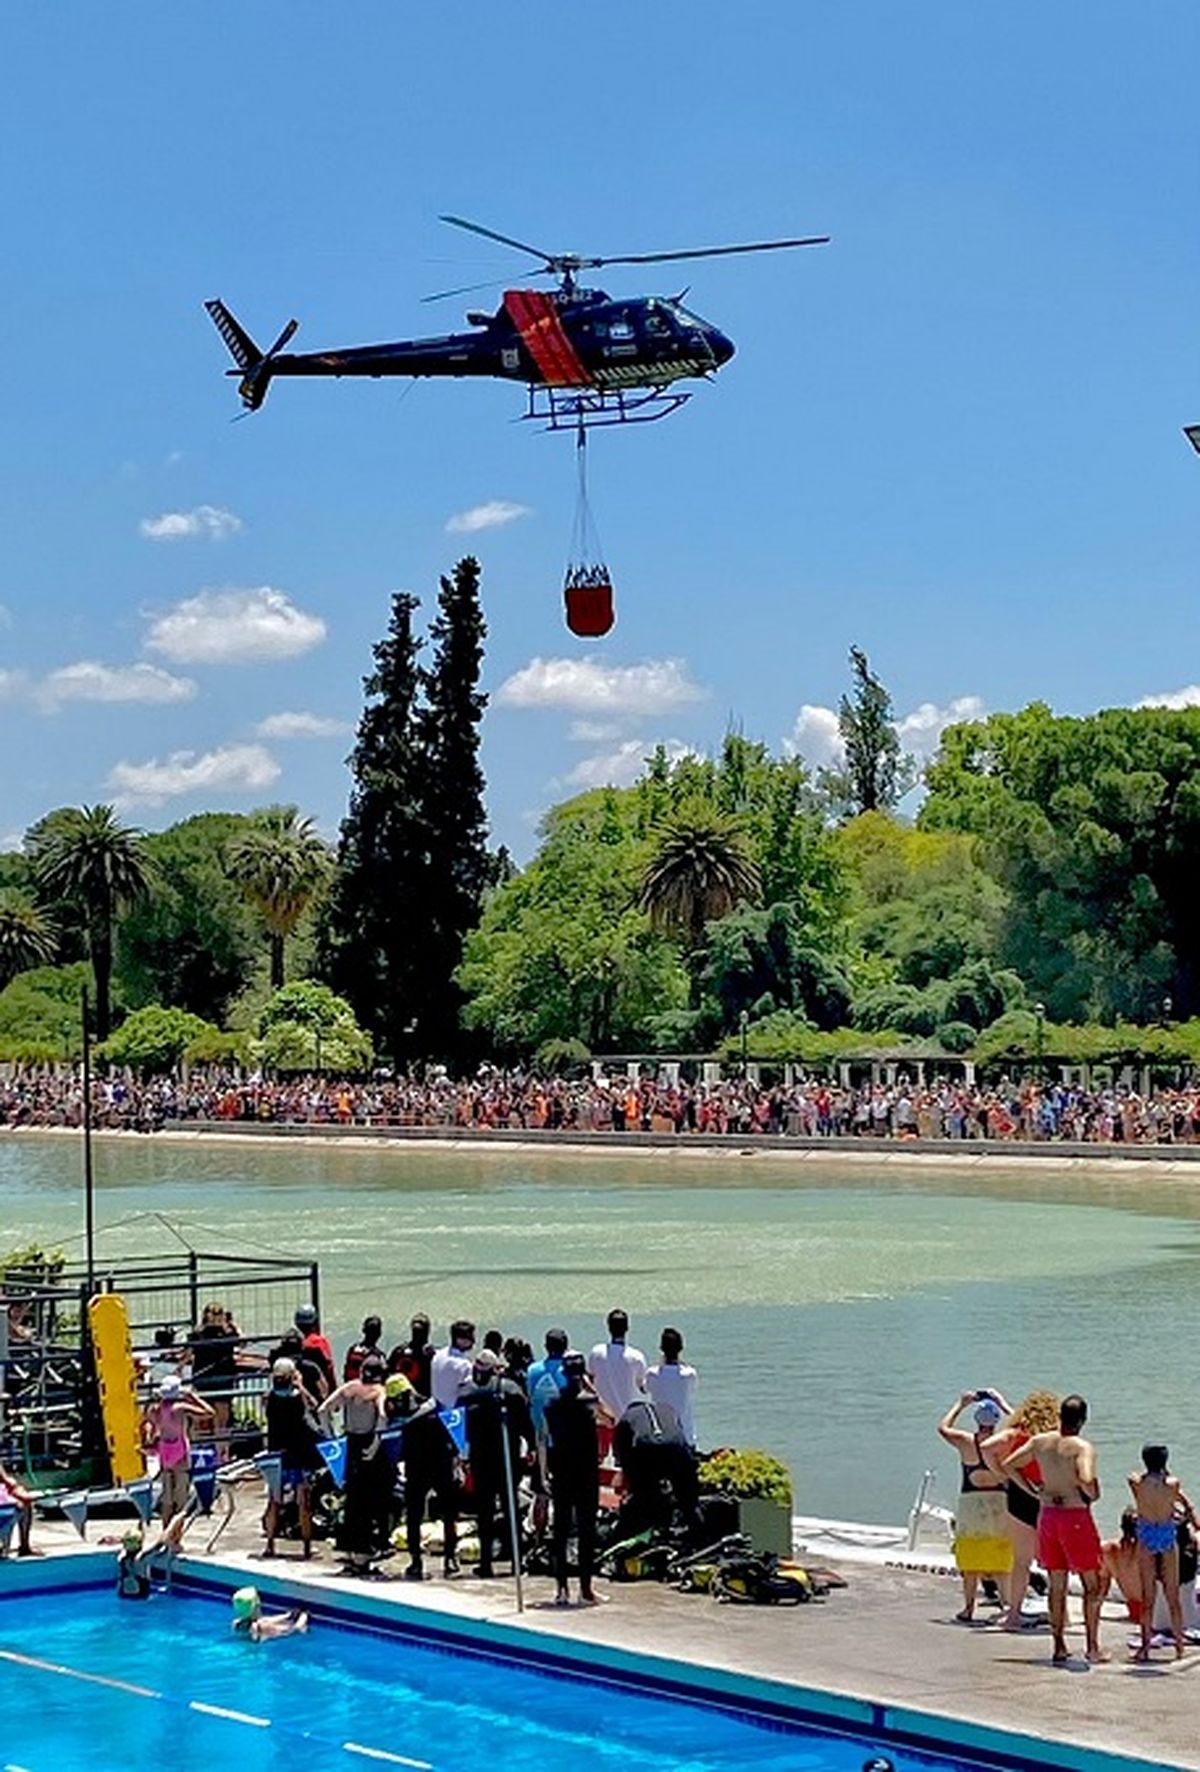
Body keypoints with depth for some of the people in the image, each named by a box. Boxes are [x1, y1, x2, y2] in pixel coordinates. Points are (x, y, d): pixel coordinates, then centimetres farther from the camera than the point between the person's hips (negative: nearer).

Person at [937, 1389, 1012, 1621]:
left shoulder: (966, 1442, -5)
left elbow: (943, 1428, 14)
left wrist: (961, 1404, 20)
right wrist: (1003, 1405, 18)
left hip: (970, 1502, -1)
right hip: (1000, 1501, 1)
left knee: (971, 1560, 7)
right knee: (1001, 1560, 9)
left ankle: (969, 1609, 8)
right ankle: (1009, 1604, 6)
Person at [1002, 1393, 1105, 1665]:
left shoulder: (1039, 1442, 3)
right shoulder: (1083, 1447, -14)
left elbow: (1007, 1466, 7)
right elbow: (1086, 1480, -30)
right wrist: (1092, 1494, -9)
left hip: (1047, 1515, 5)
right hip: (1076, 1516, -5)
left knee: (1057, 1585, 13)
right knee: (1092, 1584, 9)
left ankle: (1059, 1646, 13)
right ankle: (1092, 1647, 8)